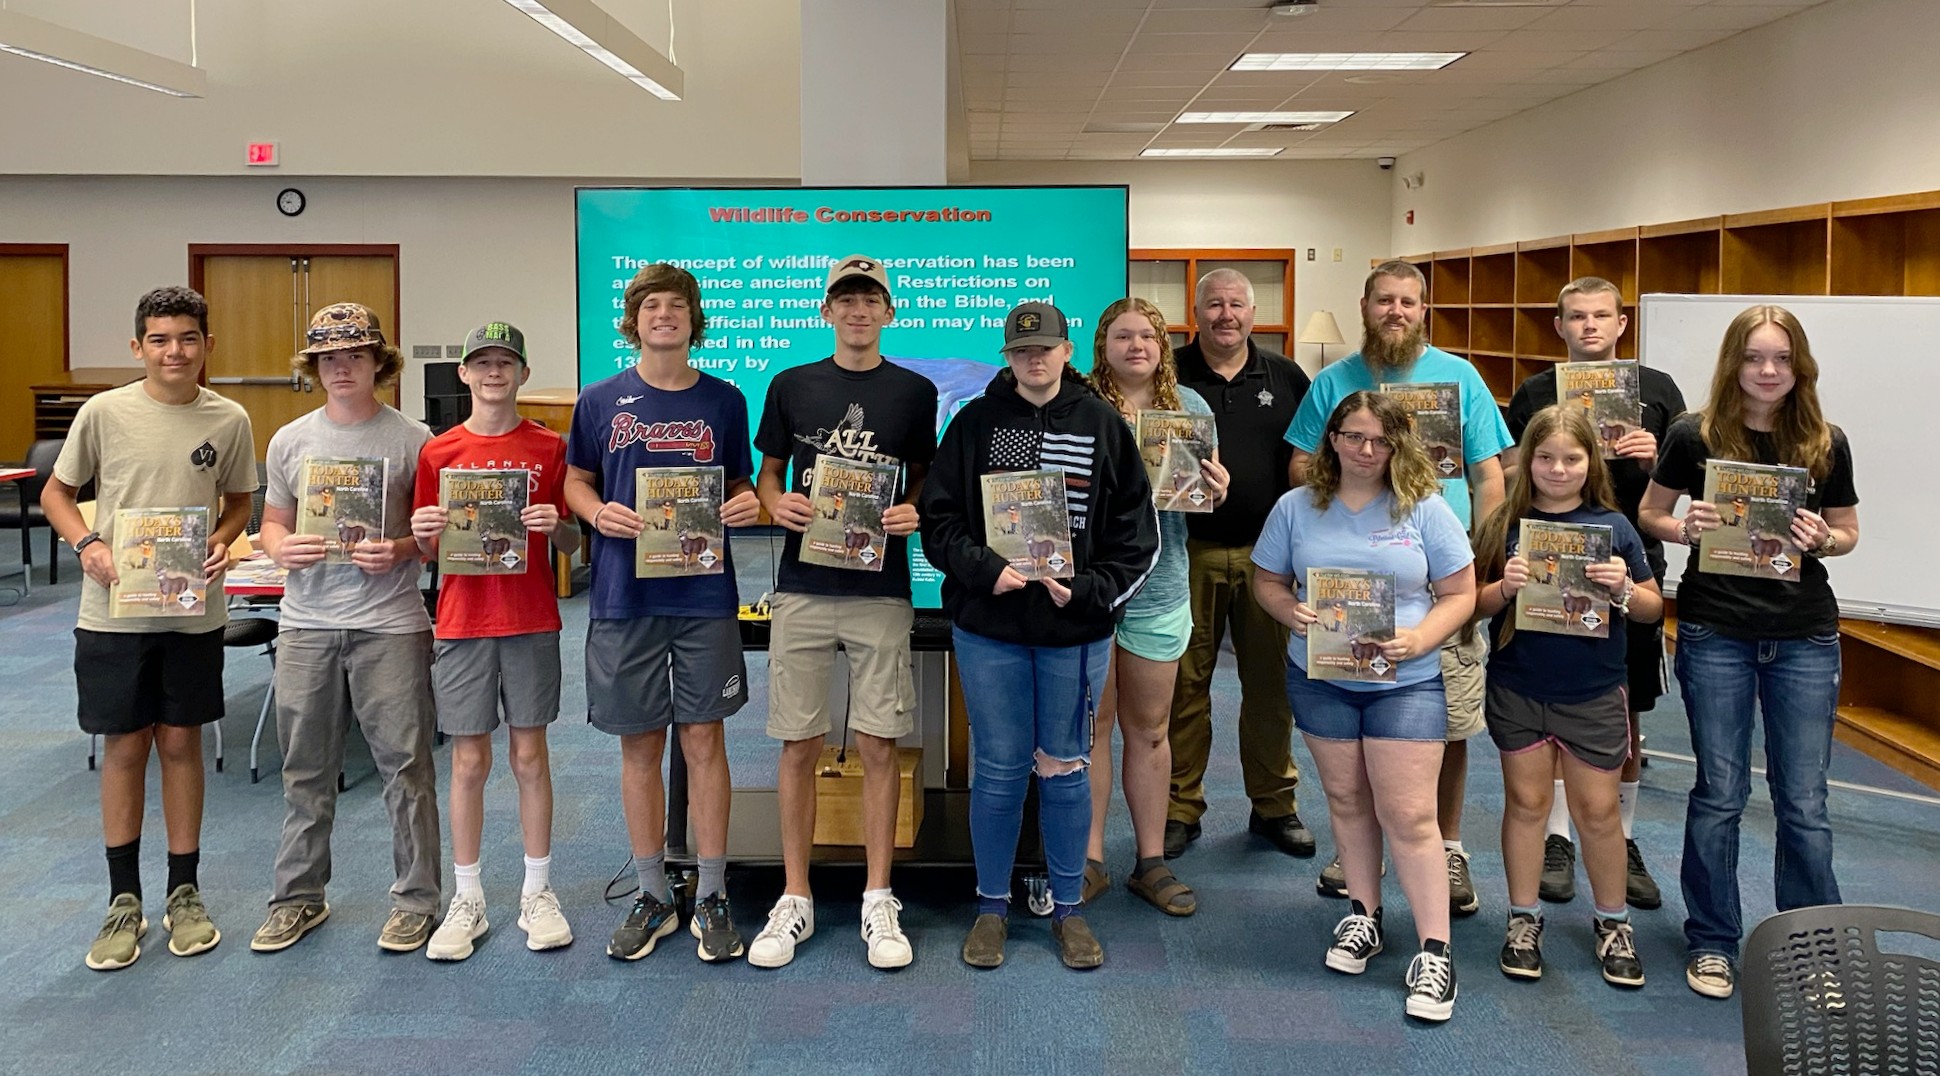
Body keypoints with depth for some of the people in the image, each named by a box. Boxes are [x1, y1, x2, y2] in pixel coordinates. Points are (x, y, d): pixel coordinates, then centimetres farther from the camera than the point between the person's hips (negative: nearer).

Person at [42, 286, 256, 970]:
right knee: (124, 746, 6)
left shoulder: (229, 420, -1)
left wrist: (222, 540, -9)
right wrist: (86, 543, -12)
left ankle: (184, 894, 23)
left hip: (194, 611, 1)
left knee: (181, 742, 10)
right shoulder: (104, 412, -5)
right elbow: (56, 492, 5)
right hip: (114, 611, -1)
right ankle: (124, 901, 21)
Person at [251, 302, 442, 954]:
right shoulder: (290, 441, 9)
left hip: (389, 624, -3)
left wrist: (399, 551, -17)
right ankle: (299, 896, 26)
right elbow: (273, 522, 15)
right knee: (305, 769, 12)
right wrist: (281, 550, -7)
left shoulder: (411, 439, -1)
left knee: (404, 764, 2)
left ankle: (415, 898, 15)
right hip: (307, 624, 3)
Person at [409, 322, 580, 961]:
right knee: (468, 761, 5)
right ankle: (467, 902, 16)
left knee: (529, 754, 6)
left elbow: (571, 544, 6)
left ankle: (538, 894, 17)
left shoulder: (549, 449, 3)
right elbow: (427, 552, 8)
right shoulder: (439, 453, 4)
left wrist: (556, 526, -15)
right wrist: (423, 535, -14)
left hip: (532, 621, 0)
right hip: (462, 621, 0)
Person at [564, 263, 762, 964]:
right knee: (639, 747, 7)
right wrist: (598, 513, -10)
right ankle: (653, 897, 21)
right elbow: (575, 481, 11)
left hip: (705, 596, 0)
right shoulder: (600, 401, 4)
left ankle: (712, 899, 14)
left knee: (703, 742, 3)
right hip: (626, 597, 1)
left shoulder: (724, 401, 6)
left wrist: (747, 505, -9)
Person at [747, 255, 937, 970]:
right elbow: (767, 475, 14)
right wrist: (776, 502, -8)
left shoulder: (914, 392, 7)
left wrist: (913, 515, -8)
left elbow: (923, 482, 13)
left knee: (878, 744, 2)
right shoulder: (790, 386, 8)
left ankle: (878, 902, 14)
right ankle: (794, 901, 16)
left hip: (881, 588, 0)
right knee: (799, 744, 4)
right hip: (803, 586, 1)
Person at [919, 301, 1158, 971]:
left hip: (1076, 631, 0)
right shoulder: (974, 423, 3)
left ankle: (1068, 909, 24)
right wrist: (985, 569, -15)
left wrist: (1088, 591, -11)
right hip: (988, 625, 0)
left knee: (1065, 769, 9)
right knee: (998, 768, 7)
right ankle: (992, 907, 22)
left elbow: (1137, 535, 2)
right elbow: (939, 519, 1)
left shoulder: (1104, 427, 2)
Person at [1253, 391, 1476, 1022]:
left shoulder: (1424, 509, -5)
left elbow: (1459, 593, -3)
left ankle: (1434, 950, 3)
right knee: (1346, 800, 14)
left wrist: (1417, 640, -19)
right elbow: (1267, 581, 8)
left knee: (1408, 815, -5)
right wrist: (1292, 612, -14)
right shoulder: (1297, 508, 2)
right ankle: (1363, 916, 32)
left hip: (1406, 682, -3)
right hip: (1320, 678, 3)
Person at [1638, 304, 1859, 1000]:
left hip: (1805, 637, 1)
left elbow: (1848, 533, 10)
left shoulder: (1826, 444, 0)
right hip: (1714, 634, -1)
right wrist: (1686, 529, -16)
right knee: (1719, 793, 7)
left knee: (1804, 802, 5)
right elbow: (1651, 515, 5)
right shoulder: (1695, 436, -5)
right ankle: (1712, 943, 22)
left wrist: (1821, 538, -12)